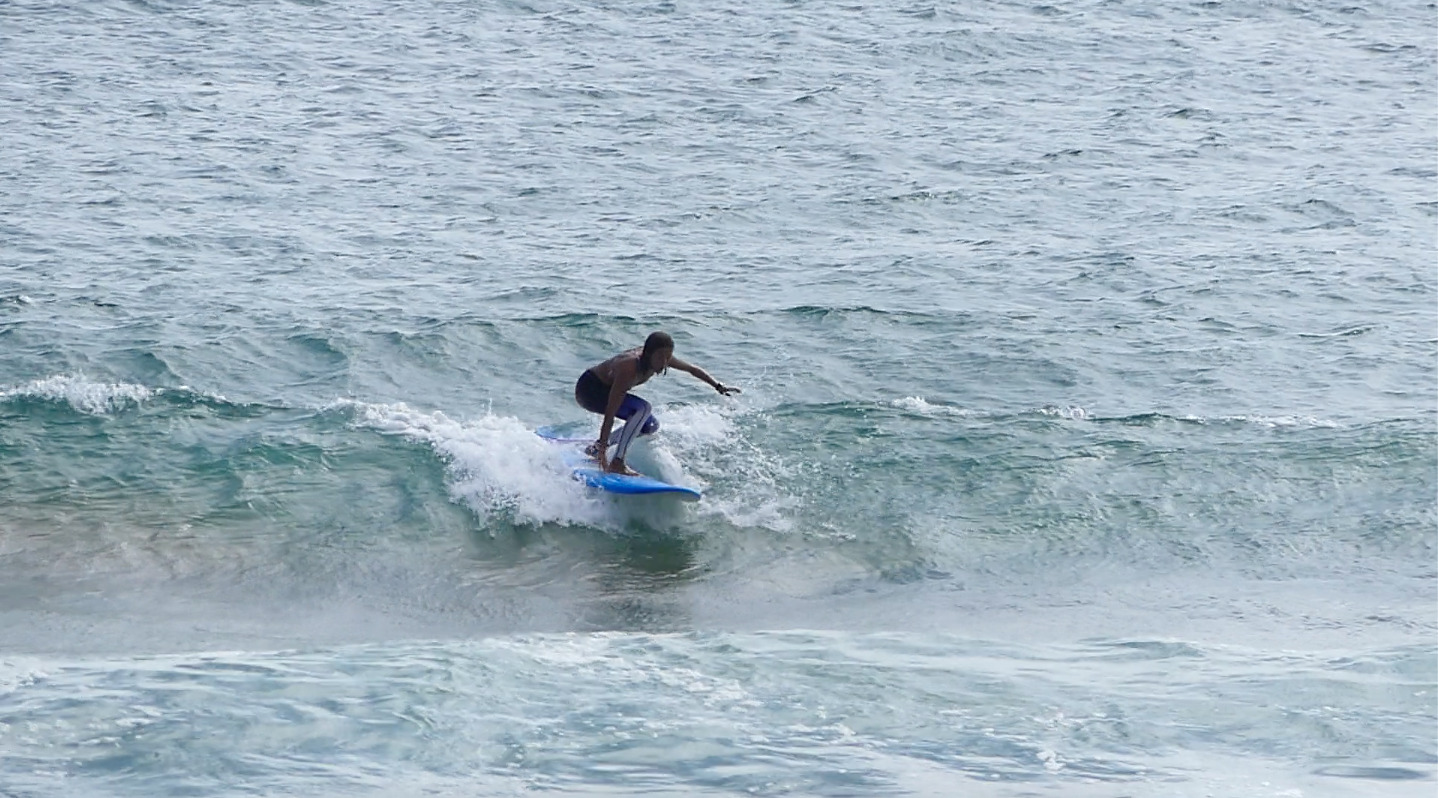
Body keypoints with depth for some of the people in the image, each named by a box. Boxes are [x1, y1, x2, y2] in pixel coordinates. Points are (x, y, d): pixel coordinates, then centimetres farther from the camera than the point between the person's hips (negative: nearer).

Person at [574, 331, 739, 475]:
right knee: (643, 409, -29)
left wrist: (718, 386, 0)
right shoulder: (629, 368, -37)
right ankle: (617, 464, -27)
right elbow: (610, 412, -38)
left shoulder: (660, 358, -14)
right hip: (588, 390, -9)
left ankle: (594, 448, 14)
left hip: (605, 388, 9)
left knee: (651, 426, 7)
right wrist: (603, 449, -40)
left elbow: (693, 369, 5)